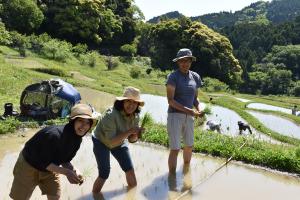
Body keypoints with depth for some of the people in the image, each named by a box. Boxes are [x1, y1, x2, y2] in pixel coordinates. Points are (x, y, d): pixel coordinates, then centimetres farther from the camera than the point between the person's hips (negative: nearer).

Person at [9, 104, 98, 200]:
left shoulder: (77, 139, -14)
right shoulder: (55, 134, -37)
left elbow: (65, 160, -2)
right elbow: (44, 162, -29)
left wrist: (74, 170, -20)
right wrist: (66, 172, -34)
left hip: (50, 168, 6)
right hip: (29, 164, -6)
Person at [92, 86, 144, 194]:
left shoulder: (135, 116, -17)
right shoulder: (111, 115, -37)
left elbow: (131, 139, -8)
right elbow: (111, 141, -37)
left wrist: (136, 133, -29)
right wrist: (129, 131, -41)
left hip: (119, 142, 6)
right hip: (101, 142, -6)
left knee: (130, 169, 9)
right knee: (104, 174, -10)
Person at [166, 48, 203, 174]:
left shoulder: (195, 77, 5)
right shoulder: (173, 76, -12)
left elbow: (195, 98, 13)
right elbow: (170, 100, -18)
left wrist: (199, 110, -7)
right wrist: (188, 110, -26)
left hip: (188, 117, 6)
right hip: (175, 116, -6)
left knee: (189, 146, 18)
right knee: (175, 149, -6)